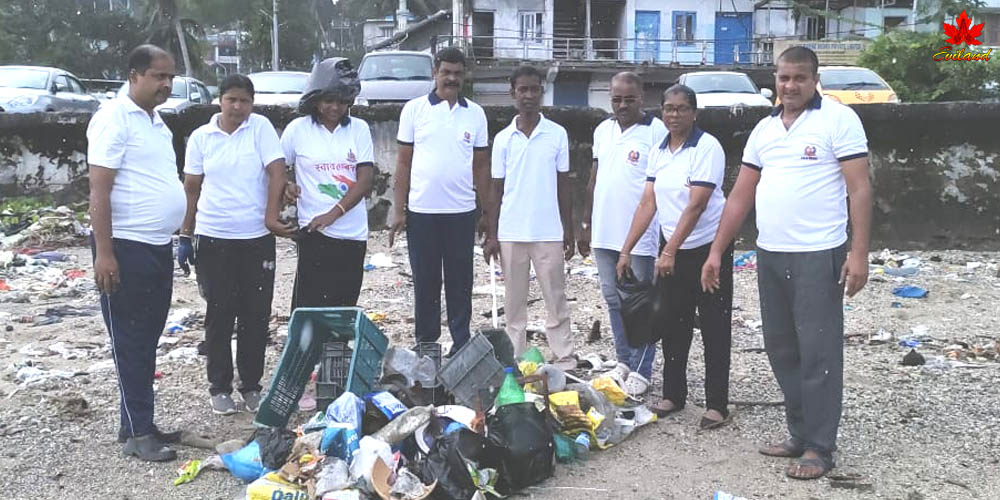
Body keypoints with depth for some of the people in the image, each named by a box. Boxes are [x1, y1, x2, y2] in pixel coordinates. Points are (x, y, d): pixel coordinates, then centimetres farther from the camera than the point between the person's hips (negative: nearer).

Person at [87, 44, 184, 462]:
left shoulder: (157, 122, 15)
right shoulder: (114, 118, -12)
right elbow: (99, 190, -17)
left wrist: (178, 235, 21)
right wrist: (104, 253, -21)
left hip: (159, 246, 9)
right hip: (126, 247, -9)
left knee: (147, 339, 14)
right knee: (130, 342, 0)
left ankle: (138, 421, 24)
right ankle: (137, 432, 7)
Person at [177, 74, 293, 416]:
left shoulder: (260, 127, 0)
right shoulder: (201, 137, 3)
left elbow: (277, 172, -7)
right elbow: (191, 189, 7)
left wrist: (271, 216, -16)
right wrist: (185, 236, 5)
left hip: (258, 239, 0)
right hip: (213, 240, 0)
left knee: (256, 315, 6)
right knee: (220, 314, 5)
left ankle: (251, 385, 20)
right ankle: (219, 387, 18)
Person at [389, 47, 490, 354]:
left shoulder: (475, 114, 8)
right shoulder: (414, 109, 3)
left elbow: (481, 165, 11)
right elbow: (403, 162, 3)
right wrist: (398, 211, -2)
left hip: (462, 213, 1)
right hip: (421, 212, -1)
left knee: (460, 283, 7)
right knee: (425, 283, 7)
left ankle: (461, 347, 17)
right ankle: (426, 346, 19)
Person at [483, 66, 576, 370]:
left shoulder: (557, 134, 1)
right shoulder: (503, 139, 5)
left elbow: (563, 186, 5)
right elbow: (497, 190, 7)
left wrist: (569, 231, 2)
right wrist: (491, 236, 3)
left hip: (549, 232, -1)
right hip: (511, 233, 2)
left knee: (556, 299, 2)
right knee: (514, 300, 9)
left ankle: (565, 361, 9)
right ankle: (516, 361, 18)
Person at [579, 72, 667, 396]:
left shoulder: (655, 131, -9)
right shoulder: (602, 131, 11)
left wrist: (664, 231, -13)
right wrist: (586, 225, 16)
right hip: (604, 232, 7)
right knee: (613, 299, 14)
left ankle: (641, 371, 11)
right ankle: (624, 361, 27)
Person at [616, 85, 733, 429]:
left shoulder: (707, 147, -14)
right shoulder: (658, 152, 7)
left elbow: (696, 205, -20)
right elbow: (648, 203, 6)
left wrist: (669, 252, -23)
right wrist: (626, 250, 1)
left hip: (708, 249, -6)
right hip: (673, 251, 6)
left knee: (714, 329, 0)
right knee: (672, 326, 12)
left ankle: (717, 404, 7)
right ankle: (673, 395, 24)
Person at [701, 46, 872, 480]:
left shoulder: (838, 119, -4)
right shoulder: (764, 130, 13)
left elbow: (860, 189, -9)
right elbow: (740, 196, 15)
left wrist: (859, 253, -16)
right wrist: (716, 252, 11)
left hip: (818, 256, -6)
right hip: (769, 255, 7)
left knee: (818, 353, -2)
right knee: (782, 350, 12)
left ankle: (820, 447, 8)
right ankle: (799, 434, 25)